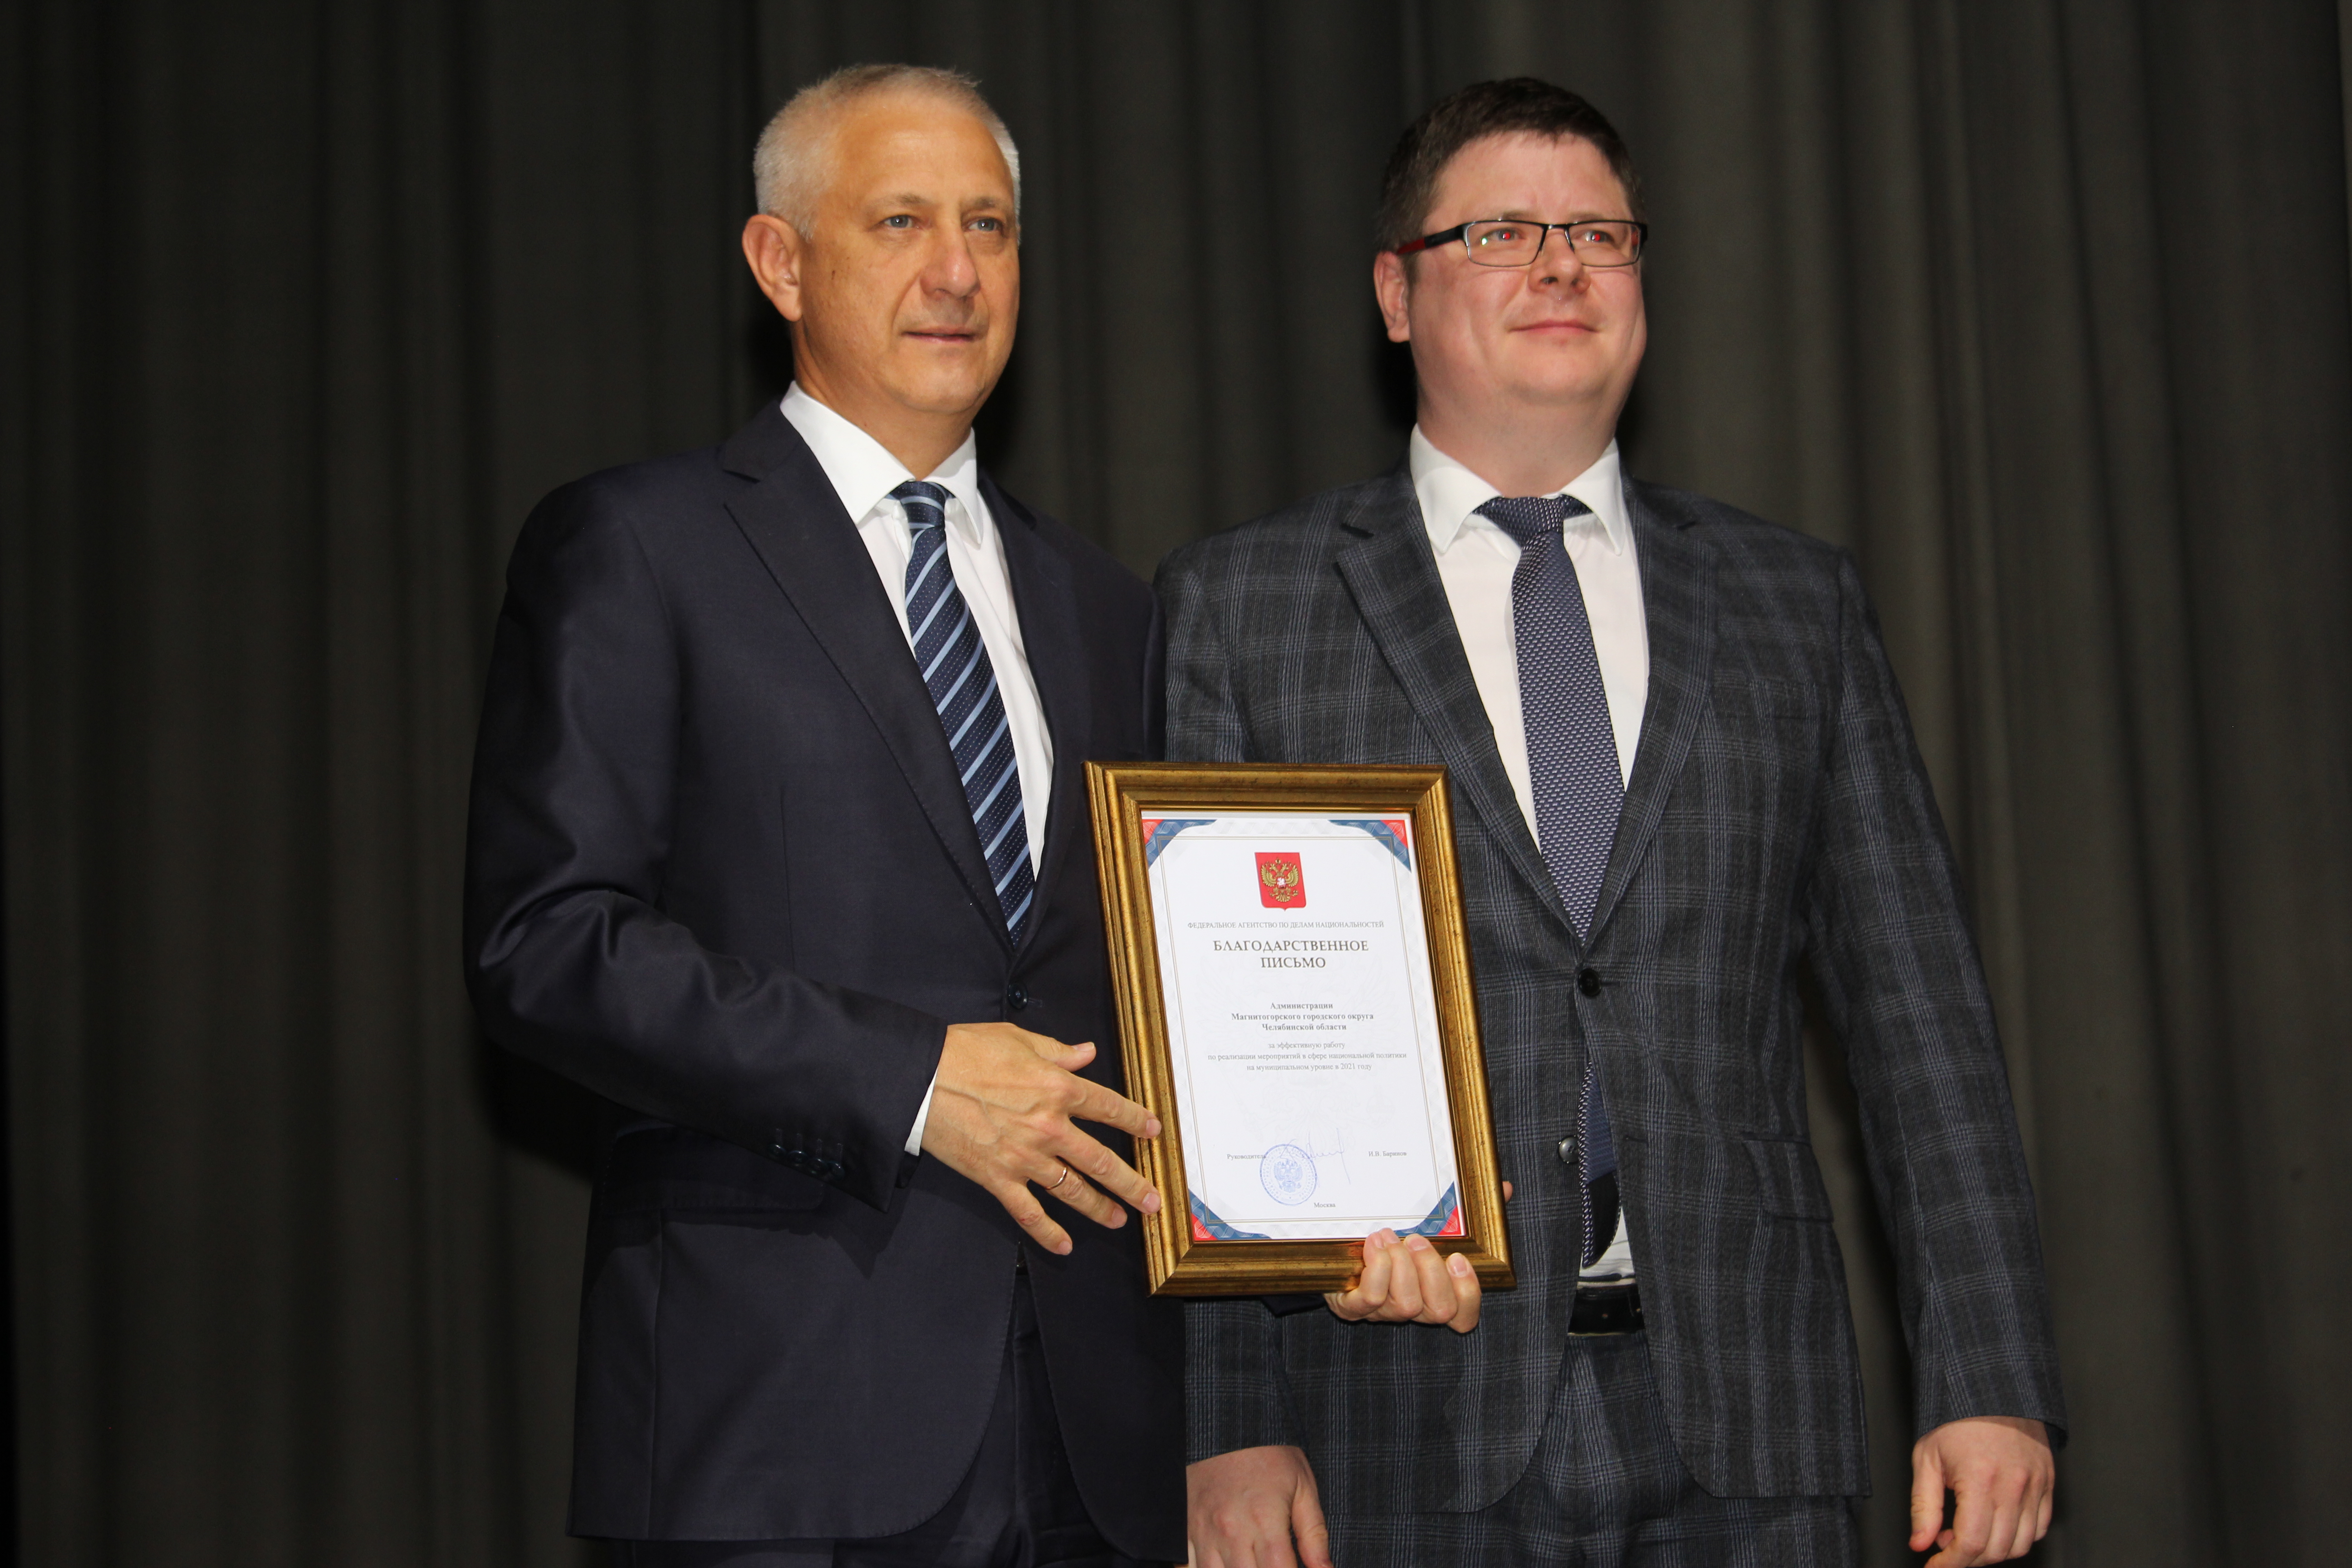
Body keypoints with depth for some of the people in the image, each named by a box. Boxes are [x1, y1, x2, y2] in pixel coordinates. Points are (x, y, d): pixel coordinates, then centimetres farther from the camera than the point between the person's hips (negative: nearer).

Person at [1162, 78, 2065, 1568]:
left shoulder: (1799, 600, 12)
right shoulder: (1239, 604, 6)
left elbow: (1916, 1006, 9)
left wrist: (1993, 1384, 1)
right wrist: (1227, 1423, -8)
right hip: (1407, 1434, -2)